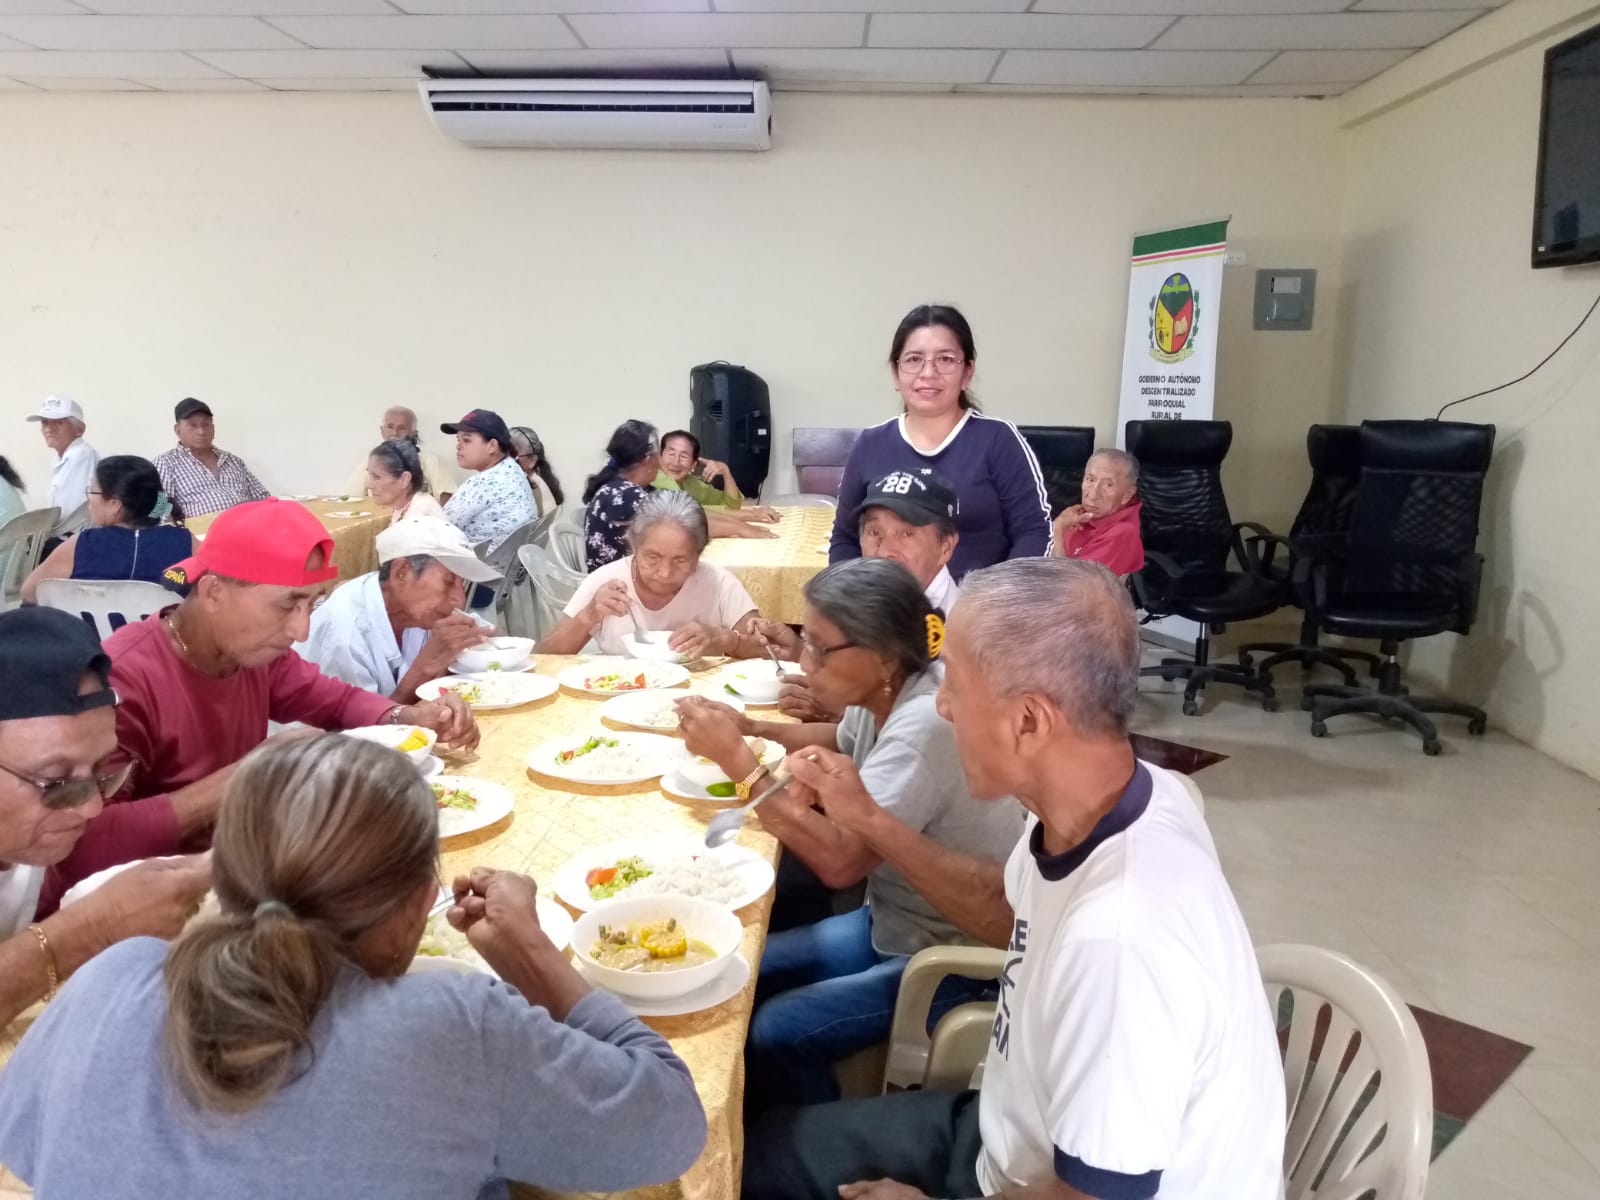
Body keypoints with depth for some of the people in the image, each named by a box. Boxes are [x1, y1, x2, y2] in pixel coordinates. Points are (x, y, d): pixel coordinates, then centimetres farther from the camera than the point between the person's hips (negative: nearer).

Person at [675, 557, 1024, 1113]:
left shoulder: (925, 724, -30)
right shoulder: (884, 691, -5)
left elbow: (839, 860, -33)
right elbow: (843, 743, 19)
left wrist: (735, 757, -26)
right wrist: (753, 729, 1)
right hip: (896, 923, 9)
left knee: (774, 1033, -17)